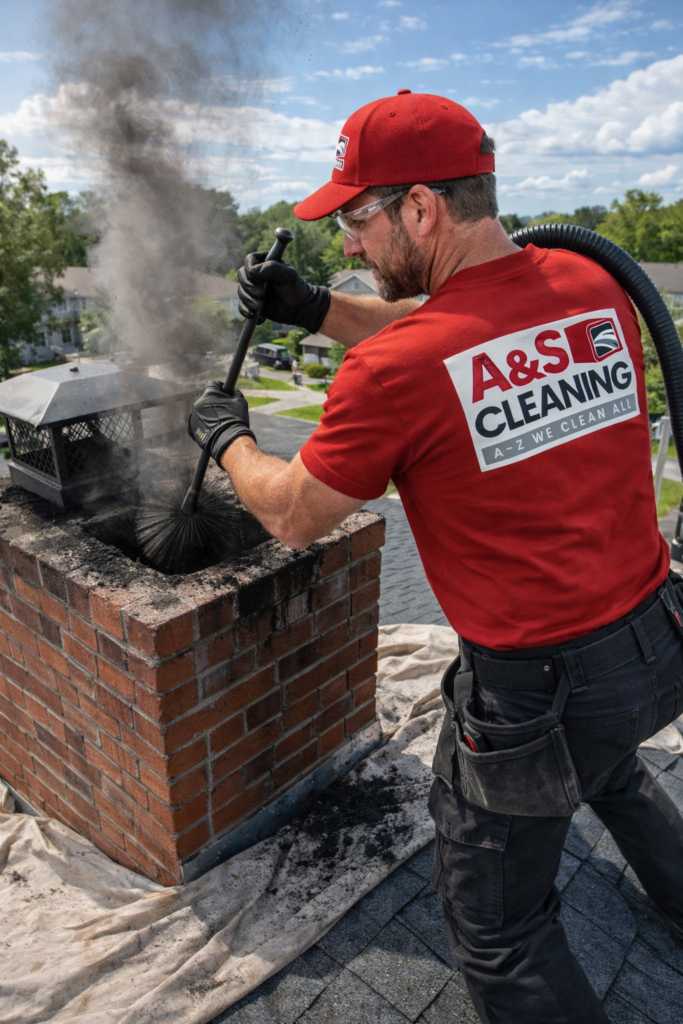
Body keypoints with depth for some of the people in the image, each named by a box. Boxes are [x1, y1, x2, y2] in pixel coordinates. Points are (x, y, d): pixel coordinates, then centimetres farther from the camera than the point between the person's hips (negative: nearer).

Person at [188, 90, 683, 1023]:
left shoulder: (392, 371, -24)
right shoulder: (591, 288, -4)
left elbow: (293, 517, -8)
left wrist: (226, 435, 10)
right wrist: (318, 310, 7)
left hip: (534, 683, -8)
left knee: (500, 932, 17)